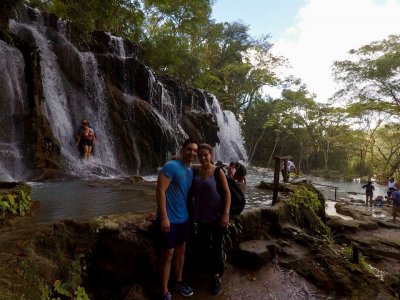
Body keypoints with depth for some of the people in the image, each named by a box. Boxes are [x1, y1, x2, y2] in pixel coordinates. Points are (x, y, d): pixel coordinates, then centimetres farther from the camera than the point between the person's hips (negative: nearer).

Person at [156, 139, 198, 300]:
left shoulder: (191, 171, 8)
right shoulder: (171, 166, -16)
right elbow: (160, 191, -21)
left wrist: (190, 213, 13)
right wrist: (164, 217, -23)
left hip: (184, 218, 8)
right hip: (169, 218, -7)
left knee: (181, 250, 19)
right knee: (168, 254, 3)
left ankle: (178, 282, 38)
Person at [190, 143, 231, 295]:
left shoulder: (218, 171, -9)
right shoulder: (195, 171, 0)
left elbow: (227, 193, -8)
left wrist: (226, 214, -17)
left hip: (217, 214, -4)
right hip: (201, 215, 4)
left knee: (216, 246, 7)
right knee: (200, 246, 11)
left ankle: (215, 277, 30)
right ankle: (220, 257, 41)